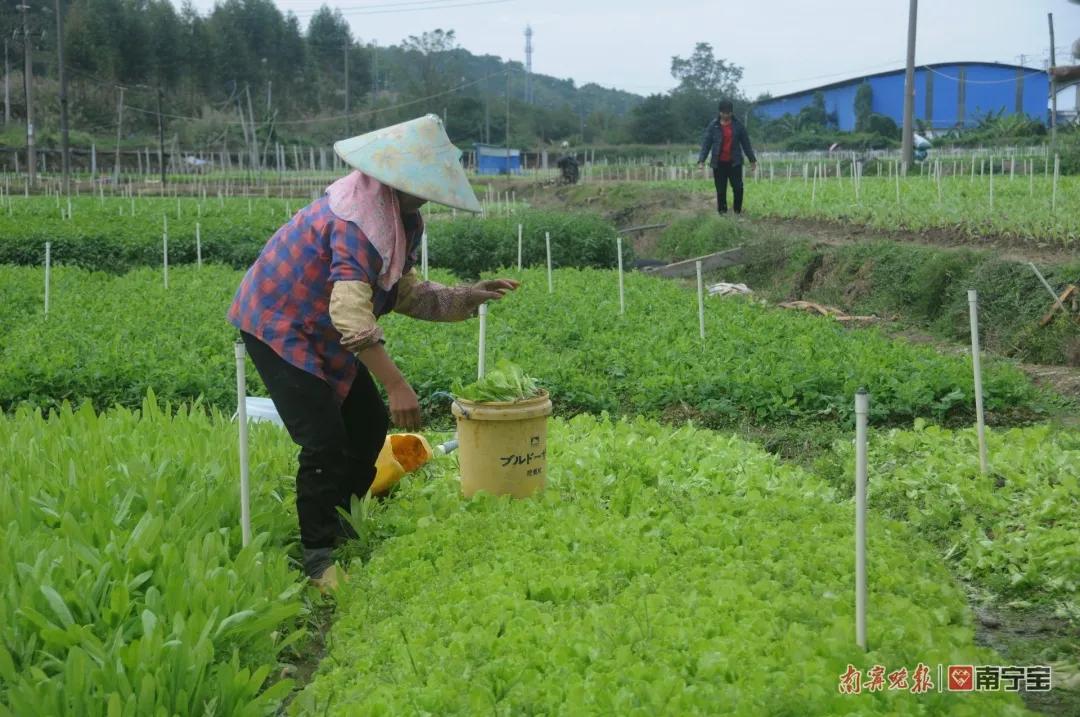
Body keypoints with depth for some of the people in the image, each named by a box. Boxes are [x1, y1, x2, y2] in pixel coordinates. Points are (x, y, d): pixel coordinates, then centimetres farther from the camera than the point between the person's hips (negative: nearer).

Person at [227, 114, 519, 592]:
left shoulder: (400, 217, 0)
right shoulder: (355, 219, -30)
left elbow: (405, 293, 5)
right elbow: (350, 311, -41)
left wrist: (469, 297, -6)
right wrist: (396, 384, -44)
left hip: (322, 332, 10)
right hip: (278, 325, -10)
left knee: (370, 423, 11)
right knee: (324, 439, -15)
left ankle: (339, 522, 27)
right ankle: (318, 555, -3)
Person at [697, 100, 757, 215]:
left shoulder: (738, 125, 4)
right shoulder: (713, 125, 0)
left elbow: (746, 143, 9)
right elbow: (706, 143, -1)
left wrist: (752, 159, 11)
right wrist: (701, 159, -11)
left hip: (734, 162, 0)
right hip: (719, 163, 0)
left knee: (738, 188, -7)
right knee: (721, 190, 2)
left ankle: (738, 211, 7)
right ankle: (722, 212, 11)